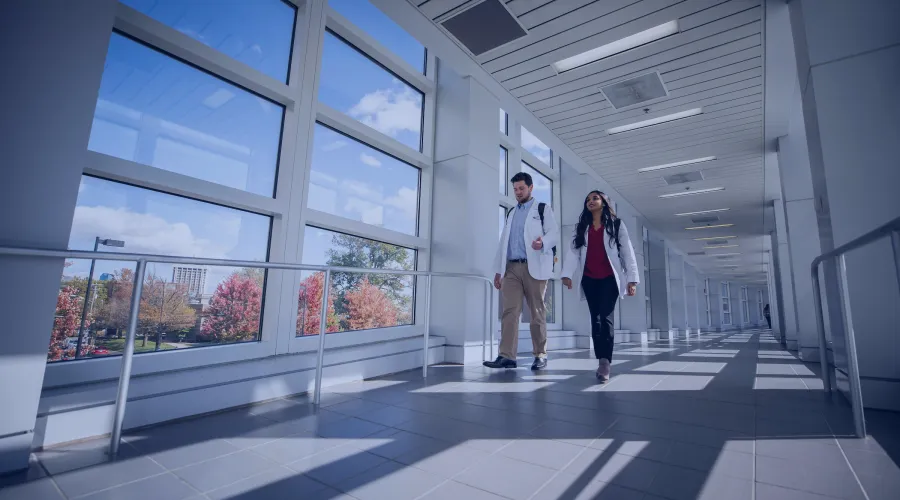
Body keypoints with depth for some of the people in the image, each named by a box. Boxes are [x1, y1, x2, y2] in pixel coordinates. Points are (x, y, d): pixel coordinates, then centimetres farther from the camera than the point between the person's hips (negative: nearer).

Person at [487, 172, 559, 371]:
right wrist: (499, 270, 14)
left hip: (534, 267, -4)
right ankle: (507, 356, -7)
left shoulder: (543, 209, 10)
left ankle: (540, 355, 10)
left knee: (537, 312, 0)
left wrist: (543, 242, -27)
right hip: (511, 268, 4)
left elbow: (554, 233, -4)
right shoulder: (511, 213, 24)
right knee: (509, 311, -6)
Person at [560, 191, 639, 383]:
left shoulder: (616, 225, 8)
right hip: (589, 280, 3)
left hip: (609, 278, -3)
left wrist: (632, 279, -6)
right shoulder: (581, 228, 15)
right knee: (595, 319, 4)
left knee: (605, 317, -16)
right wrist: (567, 274, -13)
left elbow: (627, 252, 2)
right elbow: (573, 252, 1)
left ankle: (605, 362, -20)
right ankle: (603, 362, 10)